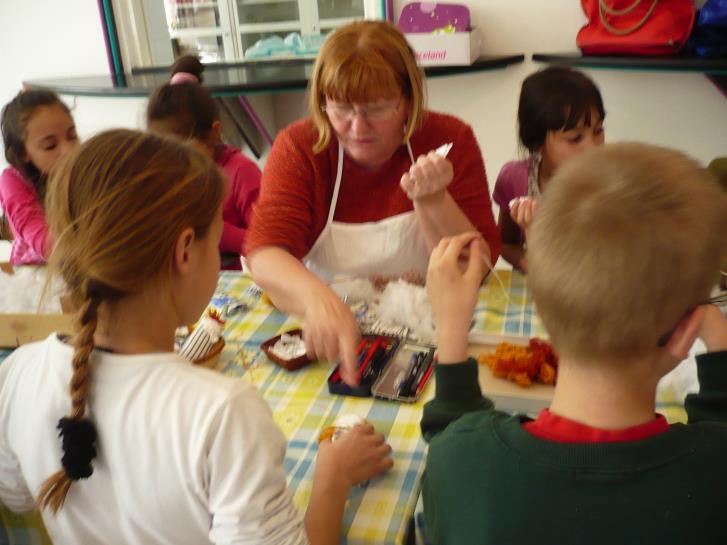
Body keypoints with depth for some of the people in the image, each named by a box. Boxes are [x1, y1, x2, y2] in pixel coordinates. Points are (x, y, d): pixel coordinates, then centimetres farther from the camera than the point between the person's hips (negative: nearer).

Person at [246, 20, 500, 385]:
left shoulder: (450, 139, -6)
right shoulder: (298, 147, -6)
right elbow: (265, 253, -18)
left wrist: (432, 200, -25)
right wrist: (319, 298, -38)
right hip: (330, 333, 2)